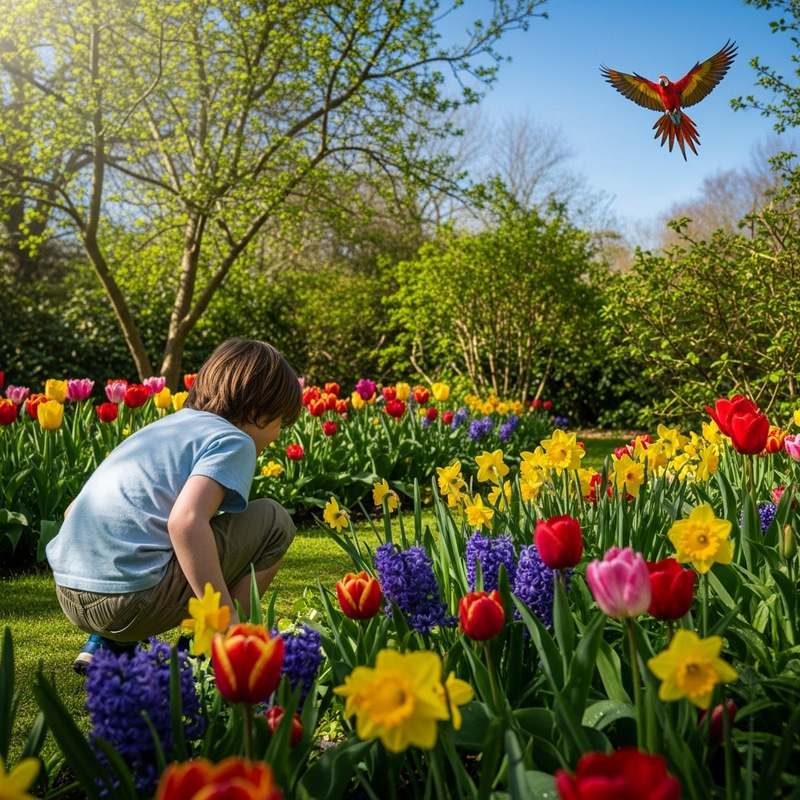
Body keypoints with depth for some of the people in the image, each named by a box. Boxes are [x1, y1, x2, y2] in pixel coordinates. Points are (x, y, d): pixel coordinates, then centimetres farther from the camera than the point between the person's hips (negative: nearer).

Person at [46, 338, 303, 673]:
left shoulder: (162, 427, 21)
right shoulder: (233, 441, -2)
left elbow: (74, 509, 23)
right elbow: (185, 522, -22)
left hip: (69, 594, 8)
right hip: (130, 599, -8)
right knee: (273, 520, 4)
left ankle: (106, 644, 20)